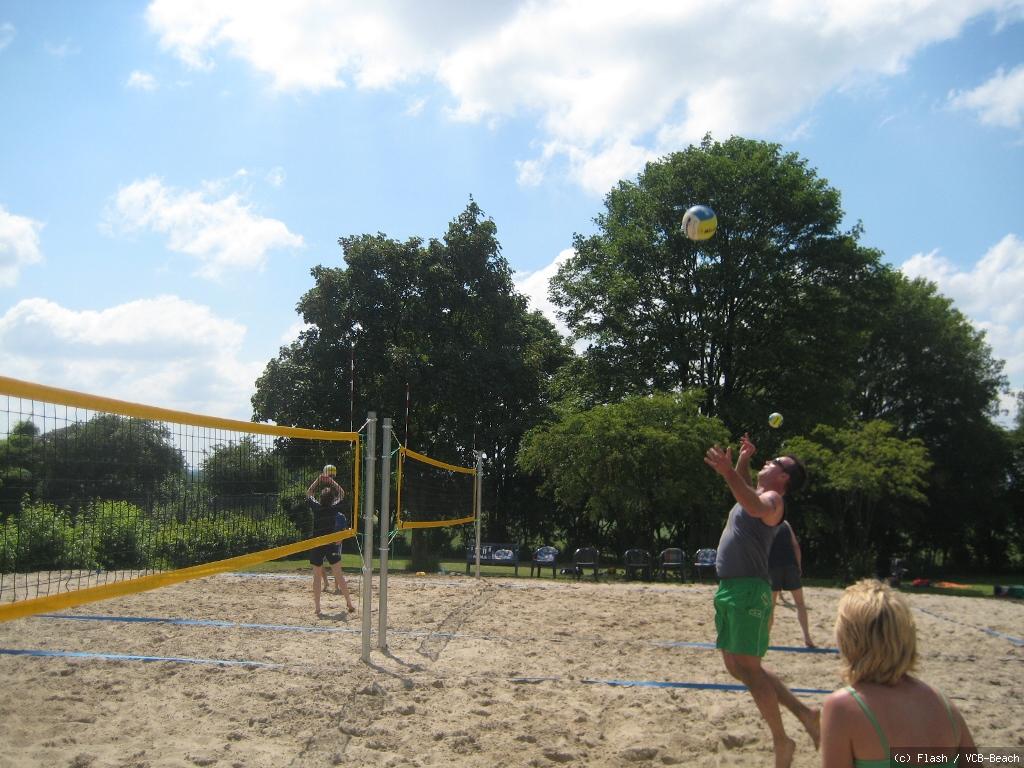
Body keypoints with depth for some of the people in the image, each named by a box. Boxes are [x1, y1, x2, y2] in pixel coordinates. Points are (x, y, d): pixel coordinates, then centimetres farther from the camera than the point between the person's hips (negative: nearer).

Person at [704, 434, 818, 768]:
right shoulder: (754, 494, 19)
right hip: (728, 589, 10)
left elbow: (757, 507, -35)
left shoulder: (773, 499, -9)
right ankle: (804, 713, 23)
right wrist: (743, 460, 28)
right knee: (736, 666, 13)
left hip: (749, 590, -10)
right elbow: (743, 487, 45)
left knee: (749, 668, -9)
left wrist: (728, 472, -47)